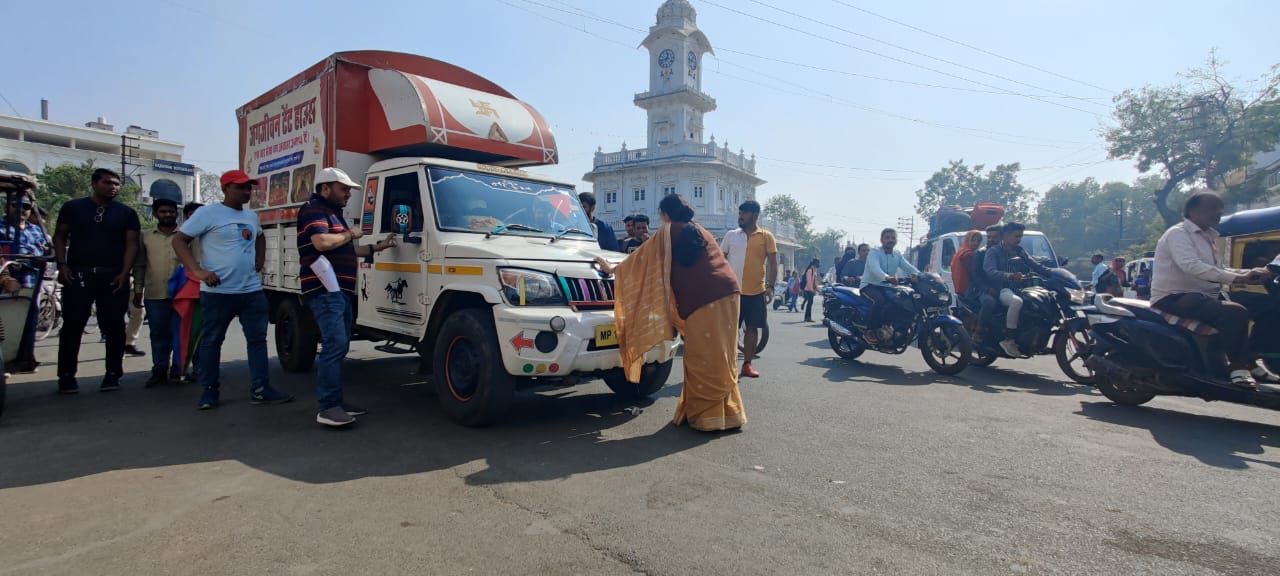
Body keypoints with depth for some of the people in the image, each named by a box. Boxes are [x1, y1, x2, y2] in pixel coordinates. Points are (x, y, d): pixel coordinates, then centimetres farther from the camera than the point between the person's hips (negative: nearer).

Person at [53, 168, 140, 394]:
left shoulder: (127, 213, 7)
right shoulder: (72, 207, 8)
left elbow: (132, 244, 2)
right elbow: (60, 236, 8)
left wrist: (124, 272, -8)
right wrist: (62, 264, -6)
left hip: (114, 277, 0)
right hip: (77, 275, 0)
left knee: (114, 327, 2)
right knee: (72, 326, 2)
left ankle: (113, 374, 9)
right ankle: (66, 375, 10)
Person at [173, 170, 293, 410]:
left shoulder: (252, 216, 14)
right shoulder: (207, 213, -6)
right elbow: (179, 240, -6)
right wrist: (197, 270, -16)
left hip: (251, 290, 6)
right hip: (218, 292, -6)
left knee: (257, 338, 4)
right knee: (211, 341, 5)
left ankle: (259, 389, 8)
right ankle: (209, 391, 16)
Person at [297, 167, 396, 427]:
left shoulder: (334, 214, 25)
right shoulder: (313, 210, -6)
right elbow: (323, 243, -23)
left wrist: (376, 247, 22)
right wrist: (350, 234, -8)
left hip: (341, 290, 10)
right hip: (326, 291, -10)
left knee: (340, 346, 11)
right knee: (335, 345, -17)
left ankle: (336, 400, 18)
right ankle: (328, 407, -16)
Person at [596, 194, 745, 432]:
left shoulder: (668, 232, 6)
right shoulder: (702, 231, 26)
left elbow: (641, 258, 14)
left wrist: (612, 268, 27)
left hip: (703, 299, -7)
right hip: (727, 292, 7)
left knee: (703, 360, 1)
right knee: (720, 358, 12)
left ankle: (707, 415, 7)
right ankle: (727, 412, 19)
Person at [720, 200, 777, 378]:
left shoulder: (766, 236, 2)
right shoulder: (731, 235, 7)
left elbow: (772, 263, 1)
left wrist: (770, 286, -8)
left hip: (756, 291, 0)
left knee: (752, 327, 6)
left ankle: (747, 364, 16)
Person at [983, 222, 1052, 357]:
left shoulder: (1020, 251, 21)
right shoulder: (993, 251, 0)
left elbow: (1035, 265, 15)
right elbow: (990, 271, -17)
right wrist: (1010, 276, -34)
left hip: (1020, 288, 8)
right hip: (1002, 289, -8)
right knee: (1017, 301, -37)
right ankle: (1008, 340, -30)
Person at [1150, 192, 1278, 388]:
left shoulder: (1208, 236, 20)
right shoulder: (1178, 233, -10)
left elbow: (1217, 270, 20)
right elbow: (1192, 266, -25)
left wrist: (1250, 273, 3)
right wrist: (1237, 278, -28)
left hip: (1206, 295, 10)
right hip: (1175, 298, -10)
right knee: (1235, 313, -28)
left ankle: (1251, 364, 11)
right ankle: (1237, 367, -17)